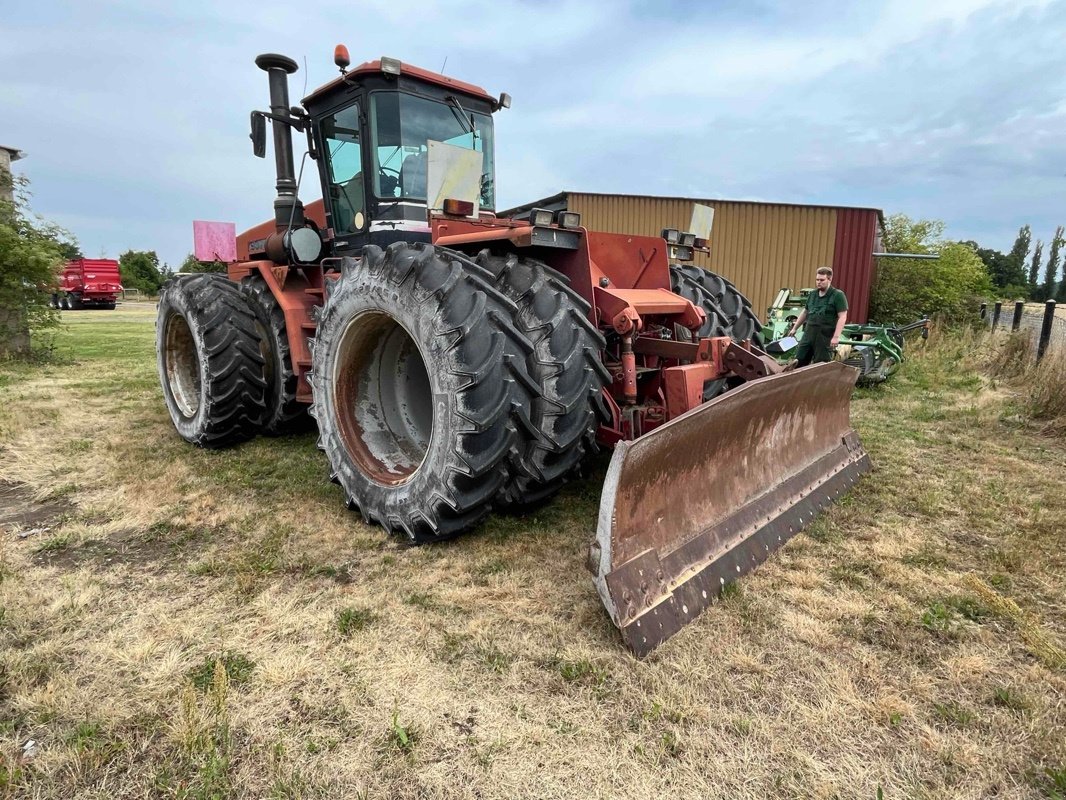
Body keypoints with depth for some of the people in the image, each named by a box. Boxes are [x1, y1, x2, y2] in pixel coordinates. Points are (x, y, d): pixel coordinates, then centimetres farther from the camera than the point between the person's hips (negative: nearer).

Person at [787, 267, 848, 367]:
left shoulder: (838, 295, -7)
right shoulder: (813, 294, 13)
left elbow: (842, 317, -12)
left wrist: (836, 336, -21)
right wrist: (795, 328, 22)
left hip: (825, 336, -6)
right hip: (809, 333, 6)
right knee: (798, 362, 5)